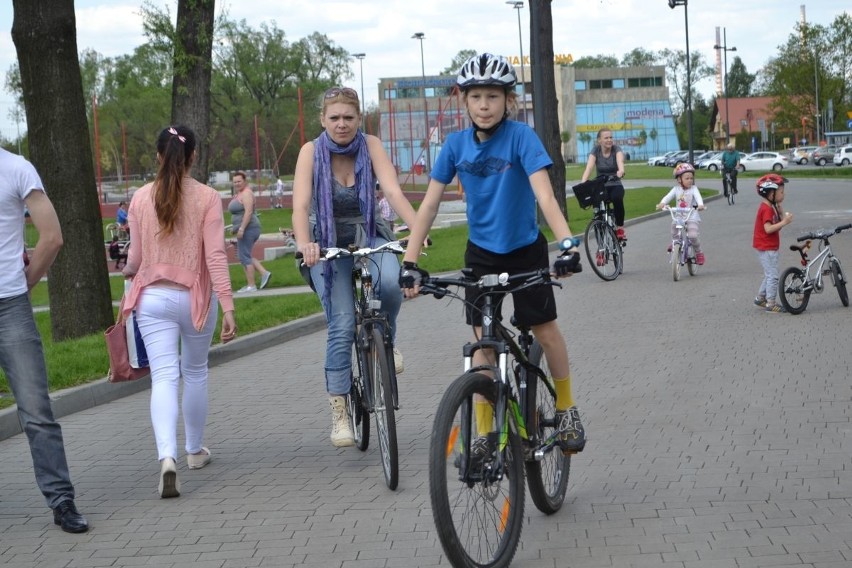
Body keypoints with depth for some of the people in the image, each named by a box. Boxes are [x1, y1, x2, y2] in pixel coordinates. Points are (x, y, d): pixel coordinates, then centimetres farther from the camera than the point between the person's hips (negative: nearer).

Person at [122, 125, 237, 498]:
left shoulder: (141, 198, -1)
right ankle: (195, 449, 33)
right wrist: (228, 307, -12)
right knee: (195, 372, 19)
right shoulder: (207, 198, -7)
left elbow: (137, 254, 6)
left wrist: (130, 270, 30)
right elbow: (216, 256, -12)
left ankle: (167, 457, -25)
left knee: (164, 377, -6)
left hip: (153, 297, 0)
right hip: (194, 297, 0)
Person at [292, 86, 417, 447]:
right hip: (329, 244, 0)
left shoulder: (370, 146, -8)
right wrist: (304, 244, -40)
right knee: (342, 326, -13)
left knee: (391, 281, -33)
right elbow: (300, 205, -21)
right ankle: (339, 412, -3)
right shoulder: (311, 152, -10)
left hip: (371, 237, 1)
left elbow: (393, 192, -21)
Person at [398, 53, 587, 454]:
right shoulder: (457, 144, -10)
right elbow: (430, 203, -9)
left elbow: (544, 194, -30)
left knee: (545, 330, 2)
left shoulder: (521, 136, -19)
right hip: (481, 252, 2)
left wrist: (567, 244, -43)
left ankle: (566, 409, 24)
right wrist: (409, 261, -16)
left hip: (525, 249, -2)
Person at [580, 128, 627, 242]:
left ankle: (620, 228, -16)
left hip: (615, 186, -1)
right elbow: (589, 167, -20)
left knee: (617, 198, -36)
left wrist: (621, 170, -54)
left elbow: (620, 161, -29)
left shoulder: (616, 149, -8)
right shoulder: (595, 150, -6)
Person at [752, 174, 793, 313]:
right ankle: (770, 304, -4)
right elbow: (768, 228, -29)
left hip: (770, 247, 11)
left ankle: (760, 298, 29)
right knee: (773, 276, -8)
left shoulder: (771, 207, 13)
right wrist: (784, 222, -30)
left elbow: (776, 225, 9)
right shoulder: (766, 209, -19)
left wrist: (780, 209, 2)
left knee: (769, 275, 19)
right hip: (766, 248, -11)